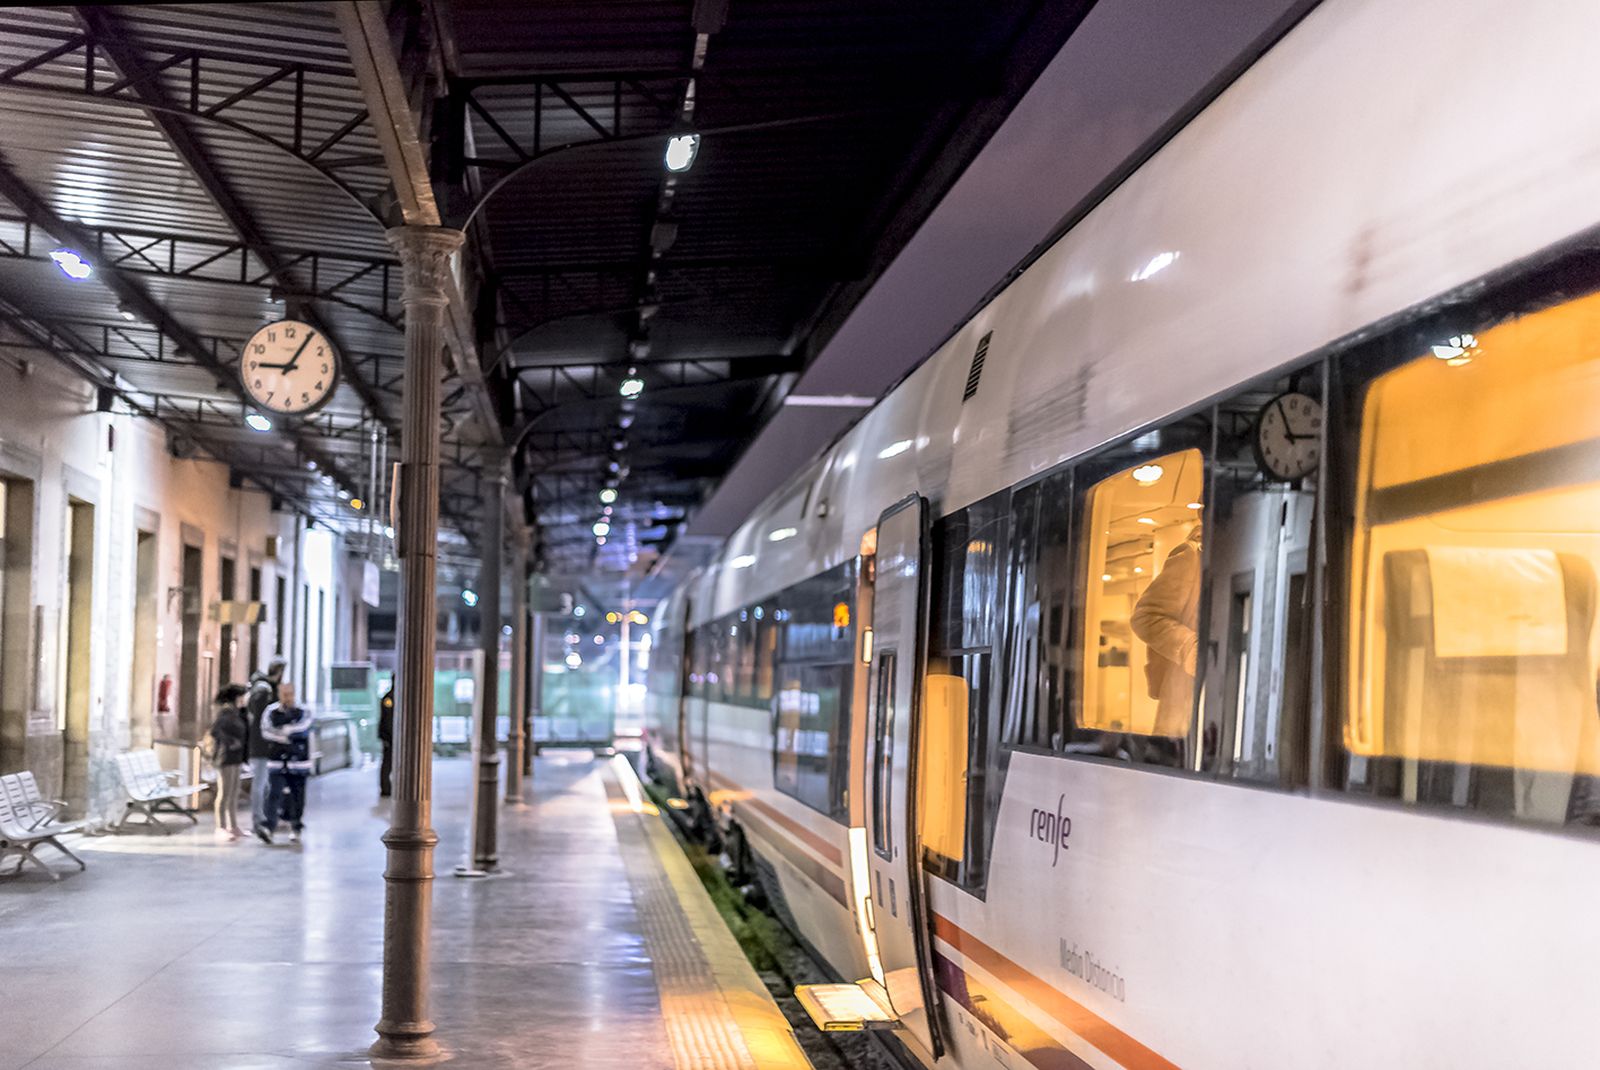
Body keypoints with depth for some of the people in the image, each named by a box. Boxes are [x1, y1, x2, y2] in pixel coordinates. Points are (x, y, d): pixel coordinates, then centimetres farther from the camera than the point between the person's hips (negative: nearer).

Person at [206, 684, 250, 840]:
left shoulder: (234, 712, 15)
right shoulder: (225, 712, -14)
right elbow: (215, 731, -28)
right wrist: (231, 742, -21)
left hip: (234, 757, 10)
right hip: (225, 756, -10)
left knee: (234, 793, 12)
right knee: (225, 792, -7)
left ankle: (233, 827, 17)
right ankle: (221, 829, -4)